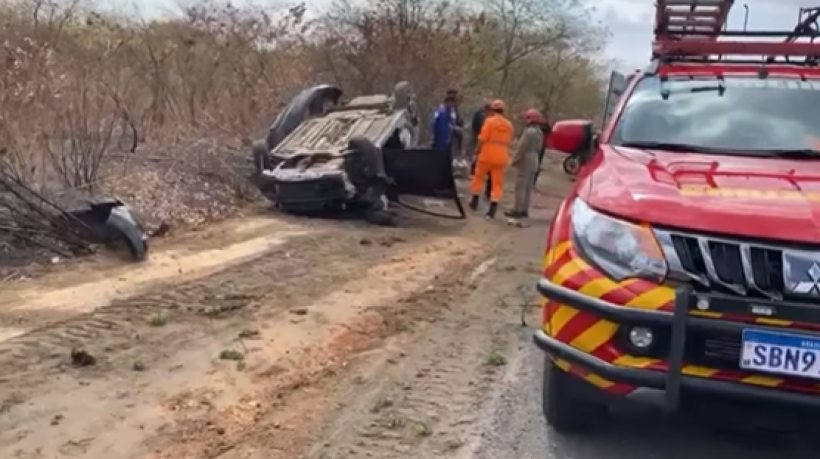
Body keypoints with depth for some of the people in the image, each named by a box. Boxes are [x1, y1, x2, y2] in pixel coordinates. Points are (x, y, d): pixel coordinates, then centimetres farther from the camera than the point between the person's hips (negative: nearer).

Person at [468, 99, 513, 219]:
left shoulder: (490, 121, -8)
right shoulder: (509, 124, 8)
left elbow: (482, 139, -11)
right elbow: (508, 142, 13)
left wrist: (478, 152, -2)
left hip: (487, 155, -4)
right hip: (501, 158, 4)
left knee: (479, 178, 16)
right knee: (497, 183, 3)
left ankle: (475, 202, 26)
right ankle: (492, 210, -5)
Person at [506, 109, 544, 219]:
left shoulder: (529, 131, -17)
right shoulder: (539, 133, 13)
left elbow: (522, 148, -19)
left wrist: (514, 160, -12)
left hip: (525, 161, -10)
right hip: (534, 162, 10)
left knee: (520, 187, -7)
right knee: (528, 187, 10)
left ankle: (517, 210, -6)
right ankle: (524, 210, 14)